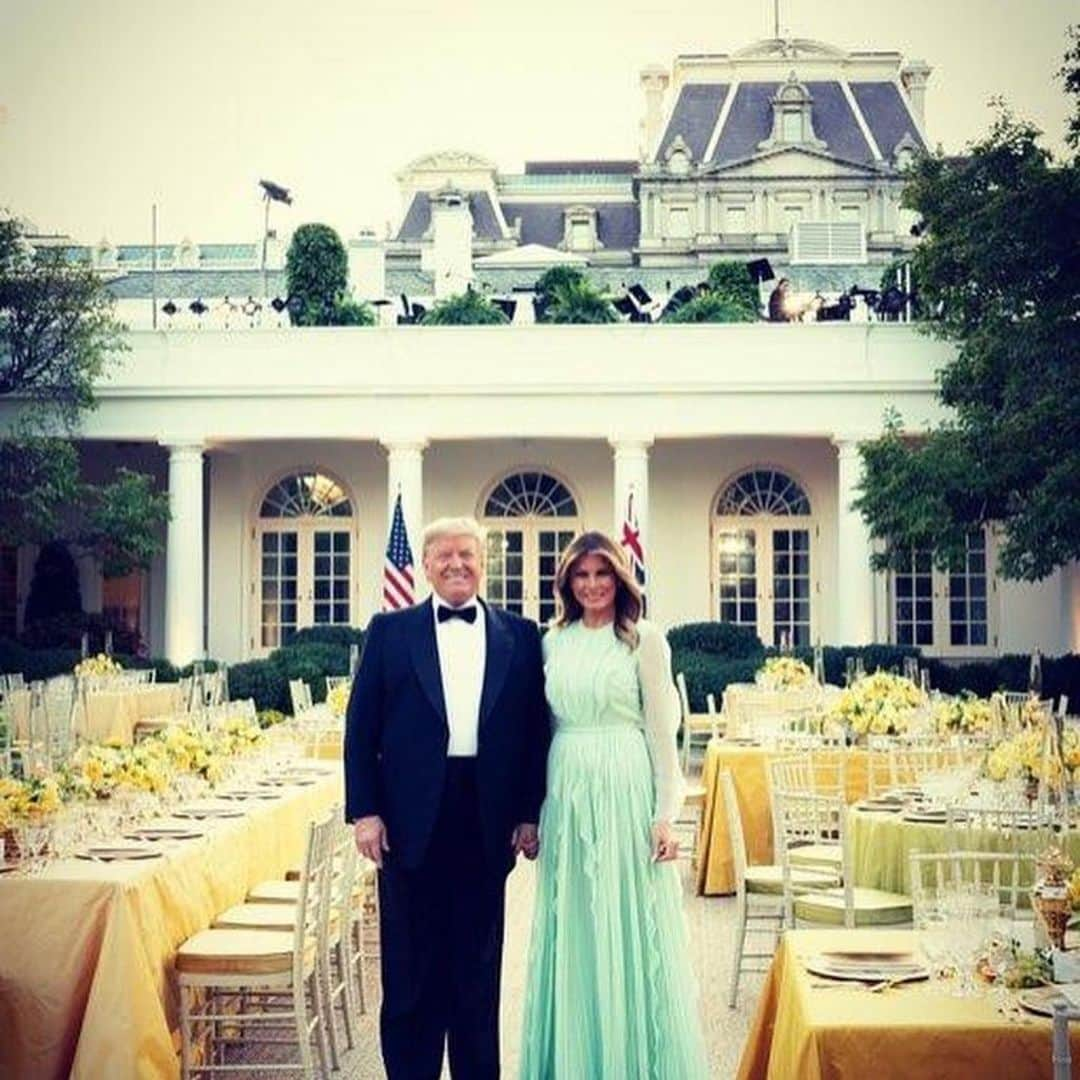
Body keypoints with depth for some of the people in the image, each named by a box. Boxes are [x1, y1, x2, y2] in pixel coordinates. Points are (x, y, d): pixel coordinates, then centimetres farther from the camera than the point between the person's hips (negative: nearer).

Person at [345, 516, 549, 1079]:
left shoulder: (519, 636, 7)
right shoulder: (389, 631, 4)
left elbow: (535, 730, 7)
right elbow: (361, 728, 2)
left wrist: (529, 813, 1)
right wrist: (365, 812, -4)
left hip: (487, 821, 1)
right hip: (412, 821, -1)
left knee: (478, 965, 11)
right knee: (410, 969, 6)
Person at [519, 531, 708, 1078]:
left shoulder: (645, 640, -1)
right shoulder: (553, 642, 11)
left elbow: (662, 731, -3)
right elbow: (542, 725, 13)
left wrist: (666, 814, -10)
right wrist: (533, 811, 9)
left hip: (625, 792, -4)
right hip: (566, 794, 4)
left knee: (628, 928, 0)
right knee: (572, 934, 8)